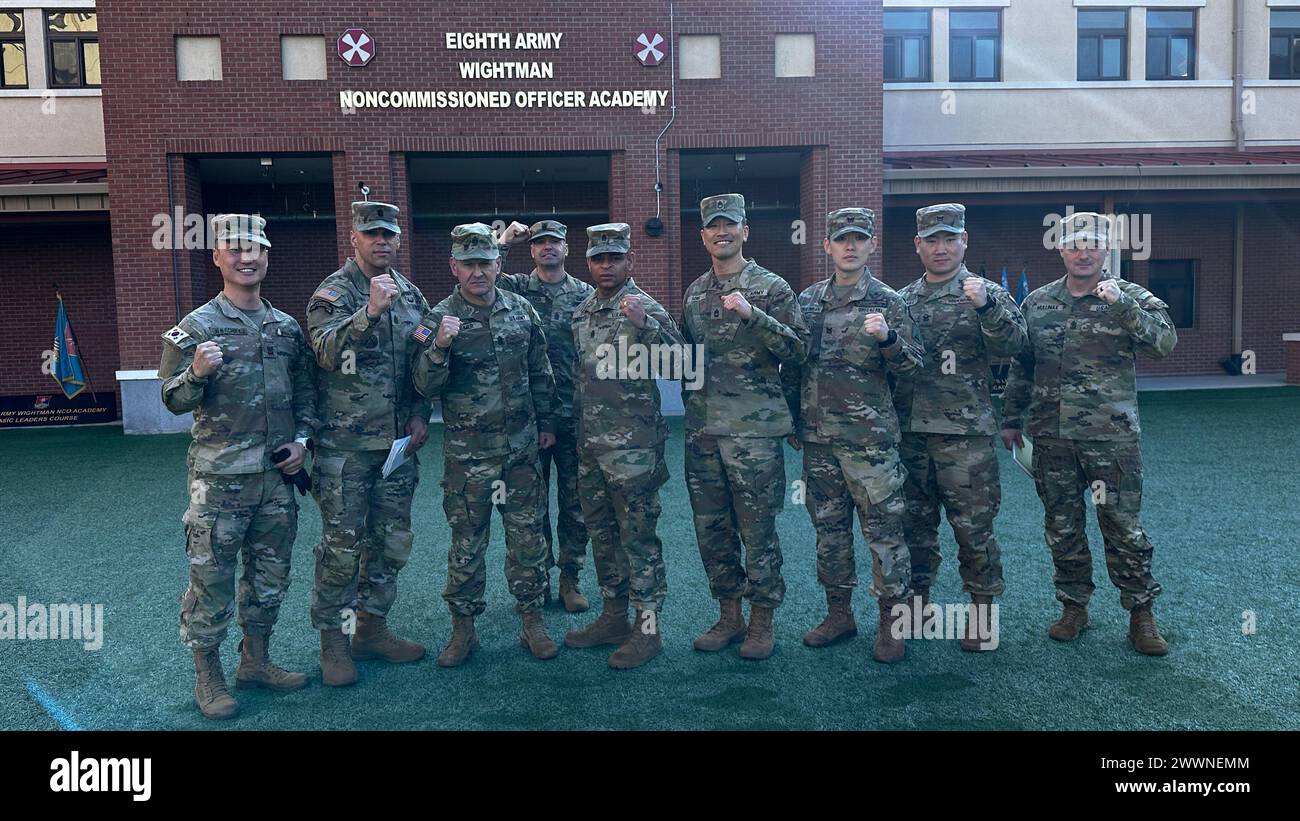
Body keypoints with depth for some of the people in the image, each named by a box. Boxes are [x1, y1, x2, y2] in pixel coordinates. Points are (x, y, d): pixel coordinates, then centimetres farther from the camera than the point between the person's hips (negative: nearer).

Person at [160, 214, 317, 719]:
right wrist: (197, 373, -26)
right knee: (211, 578, 3)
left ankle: (256, 661, 31)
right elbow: (173, 401, -7)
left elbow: (305, 391, 16)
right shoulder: (196, 327, -5)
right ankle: (208, 677, 18)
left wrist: (302, 439, 3)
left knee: (270, 573, 15)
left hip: (277, 475, 5)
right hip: (219, 479, -5)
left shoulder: (287, 327, 8)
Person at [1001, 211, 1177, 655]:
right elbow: (1021, 366, 15)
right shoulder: (1037, 303, 10)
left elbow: (1165, 341, -15)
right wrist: (1011, 419, 14)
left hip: (1112, 436, -3)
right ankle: (1073, 607, 25)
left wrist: (1122, 304, -25)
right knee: (1062, 527, 10)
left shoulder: (1131, 298, 2)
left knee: (1124, 526, 2)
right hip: (1051, 436, 3)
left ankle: (1141, 613, 16)